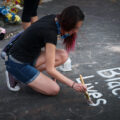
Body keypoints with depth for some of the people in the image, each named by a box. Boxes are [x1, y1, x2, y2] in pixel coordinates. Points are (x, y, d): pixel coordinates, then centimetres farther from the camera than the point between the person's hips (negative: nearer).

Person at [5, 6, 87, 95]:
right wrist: (73, 84, -22)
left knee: (63, 56, -5)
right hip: (17, 64, -9)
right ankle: (18, 76, 0)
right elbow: (50, 69, -24)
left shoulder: (53, 18, -6)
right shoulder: (50, 32, -29)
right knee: (54, 90, -10)